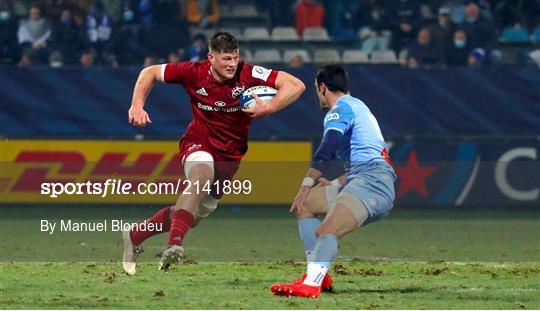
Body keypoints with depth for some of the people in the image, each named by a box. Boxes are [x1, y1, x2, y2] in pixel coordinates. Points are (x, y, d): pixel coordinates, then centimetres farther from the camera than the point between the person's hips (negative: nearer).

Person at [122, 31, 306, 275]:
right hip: (198, 143, -2)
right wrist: (137, 106, -13)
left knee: (194, 215, 8)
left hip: (230, 153, 2)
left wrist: (267, 109, -33)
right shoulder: (194, 72, -15)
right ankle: (174, 244, -47)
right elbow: (150, 73, 0)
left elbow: (296, 85, -22)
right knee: (202, 175, -38)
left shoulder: (249, 74, -18)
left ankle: (134, 236, 30)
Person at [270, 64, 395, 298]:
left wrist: (306, 186, -14)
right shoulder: (358, 107, 31)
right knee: (304, 204, 14)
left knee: (327, 231, -29)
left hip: (371, 181, -10)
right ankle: (317, 275, 0)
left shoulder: (341, 108, 0)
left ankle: (311, 284, -53)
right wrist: (334, 184, 39)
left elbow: (326, 151, -15)